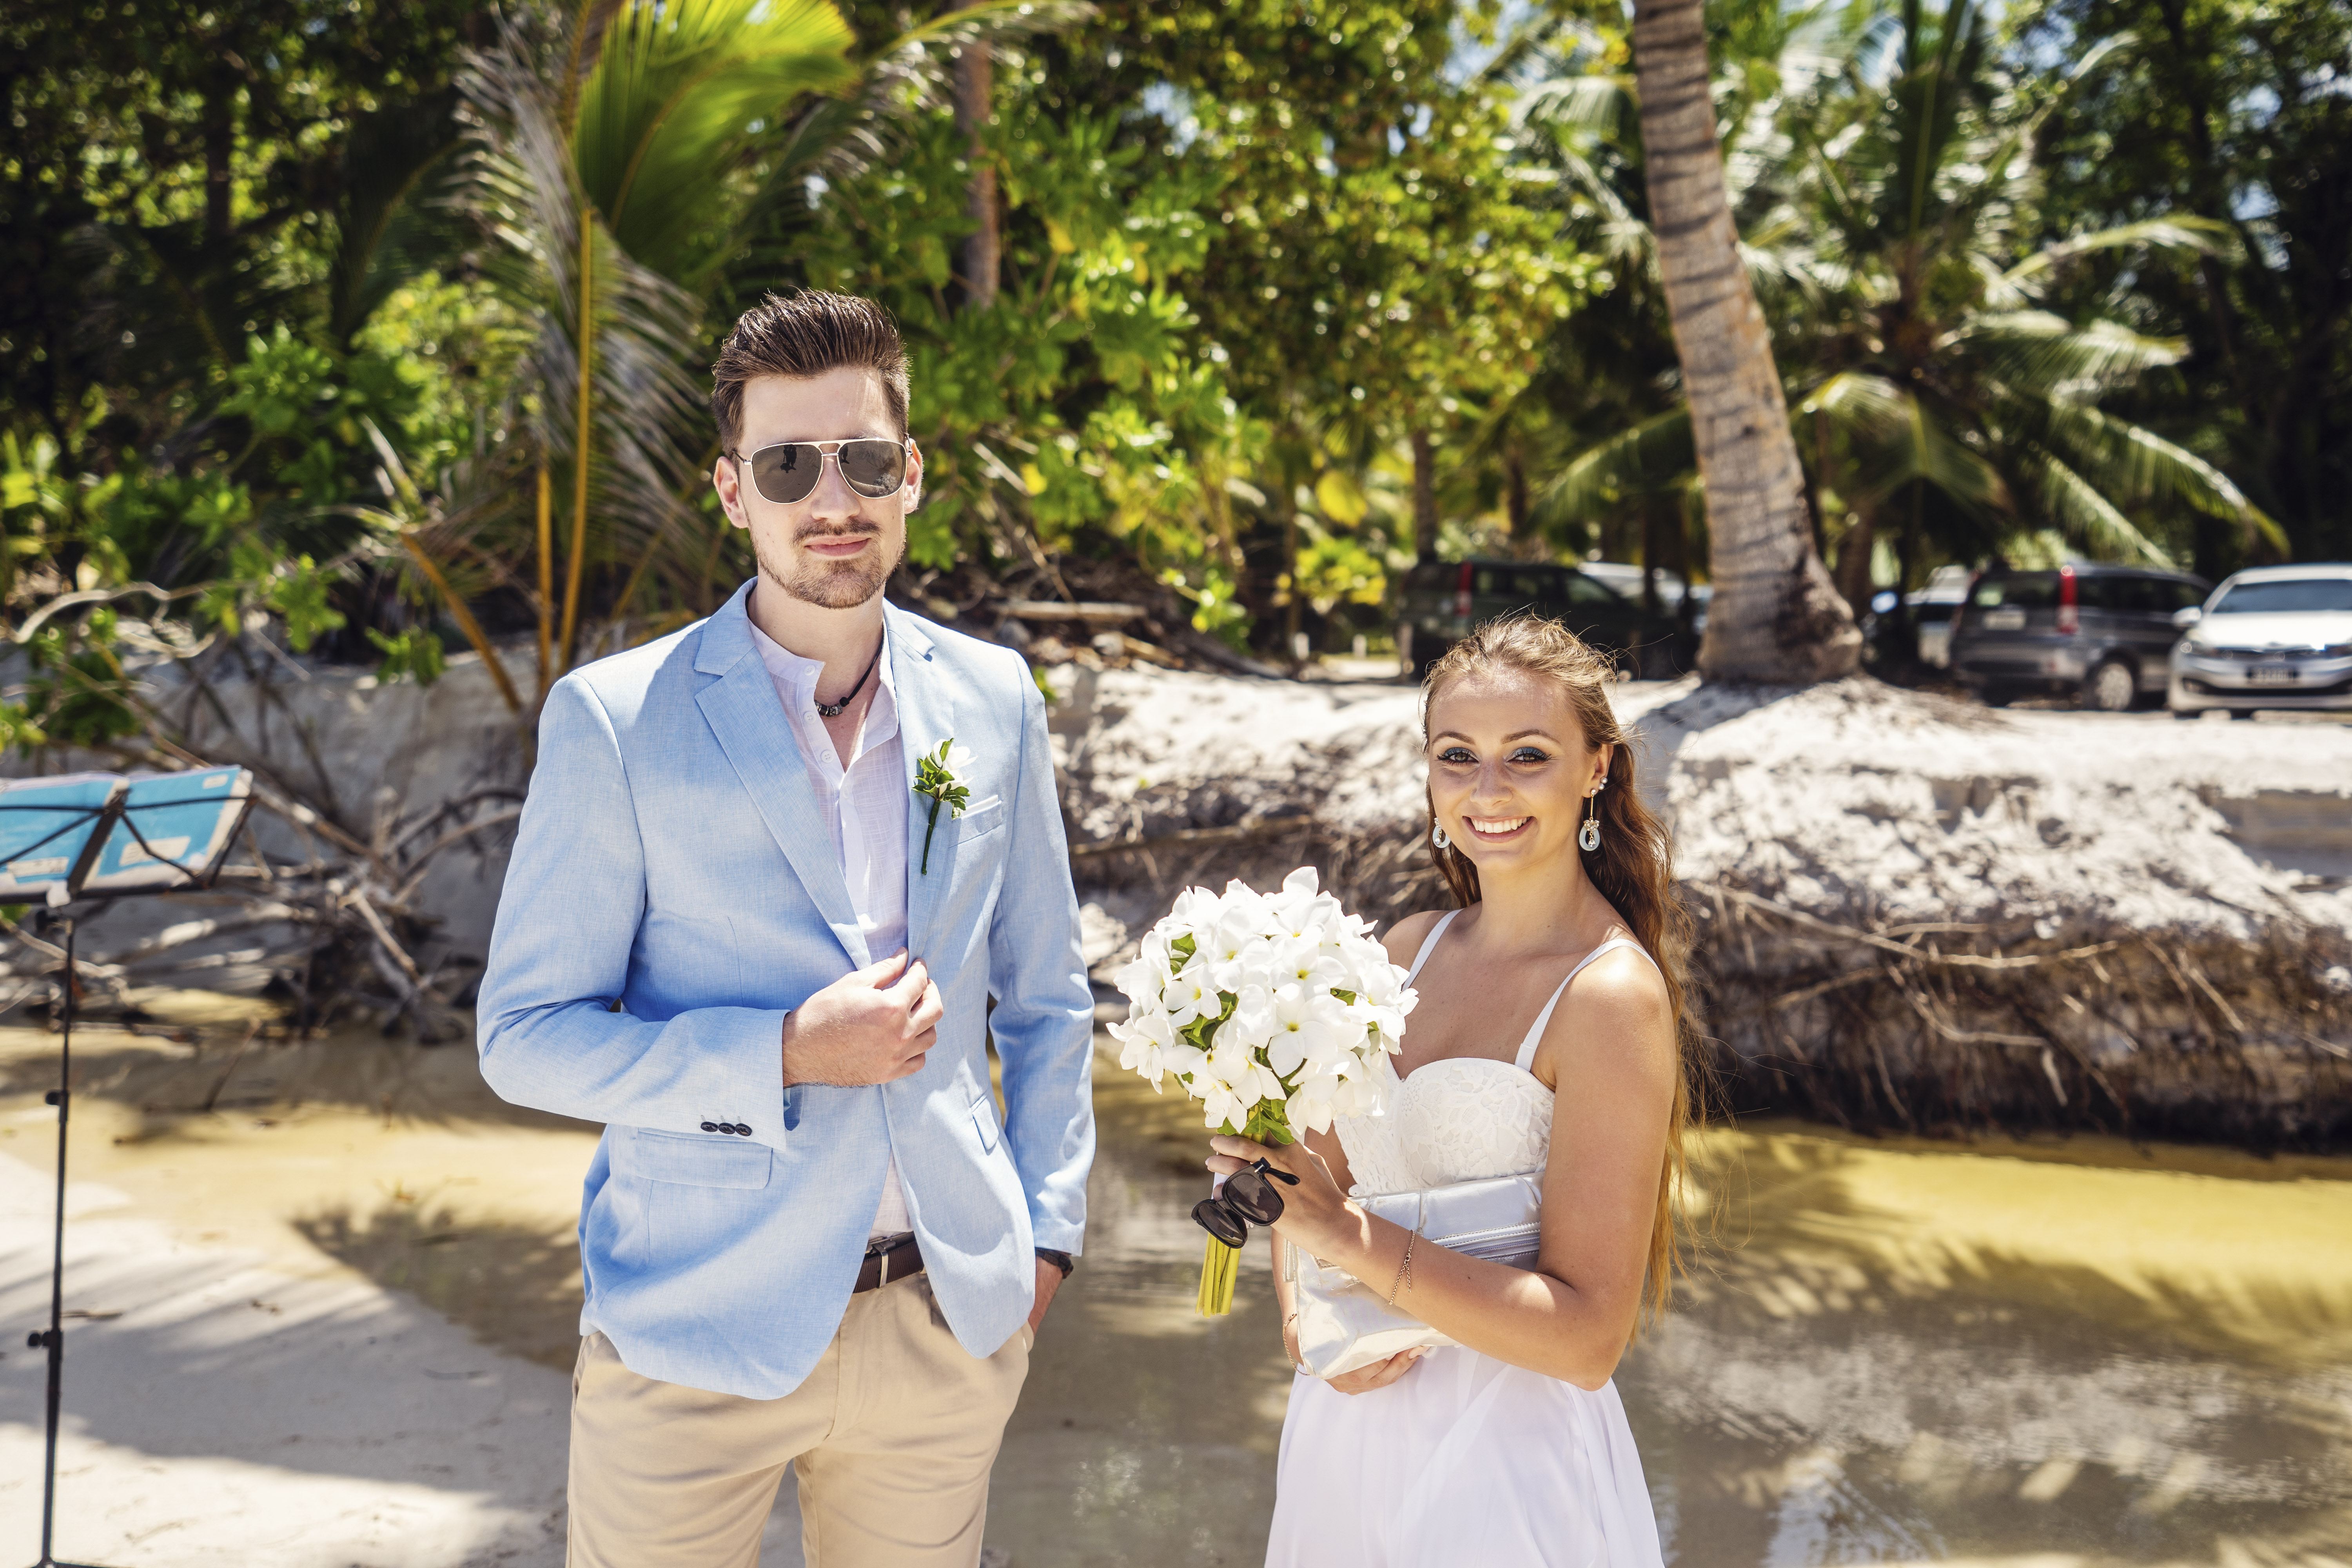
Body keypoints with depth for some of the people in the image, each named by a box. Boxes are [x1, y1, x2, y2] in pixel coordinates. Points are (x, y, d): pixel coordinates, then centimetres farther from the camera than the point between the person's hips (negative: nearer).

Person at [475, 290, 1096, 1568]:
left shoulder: (993, 701, 2)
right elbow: (526, 1037, -7)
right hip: (697, 1331, -3)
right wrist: (787, 1057, -19)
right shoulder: (613, 721, -9)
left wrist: (1046, 1223, 7)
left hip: (953, 1318, 3)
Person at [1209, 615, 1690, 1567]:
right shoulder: (1412, 951, 1)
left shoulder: (1612, 996, -18)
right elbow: (1320, 1168, 9)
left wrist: (1347, 1237, -26)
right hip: (1346, 1436, 6)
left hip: (1505, 1462, -6)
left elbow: (1589, 1336, -20)